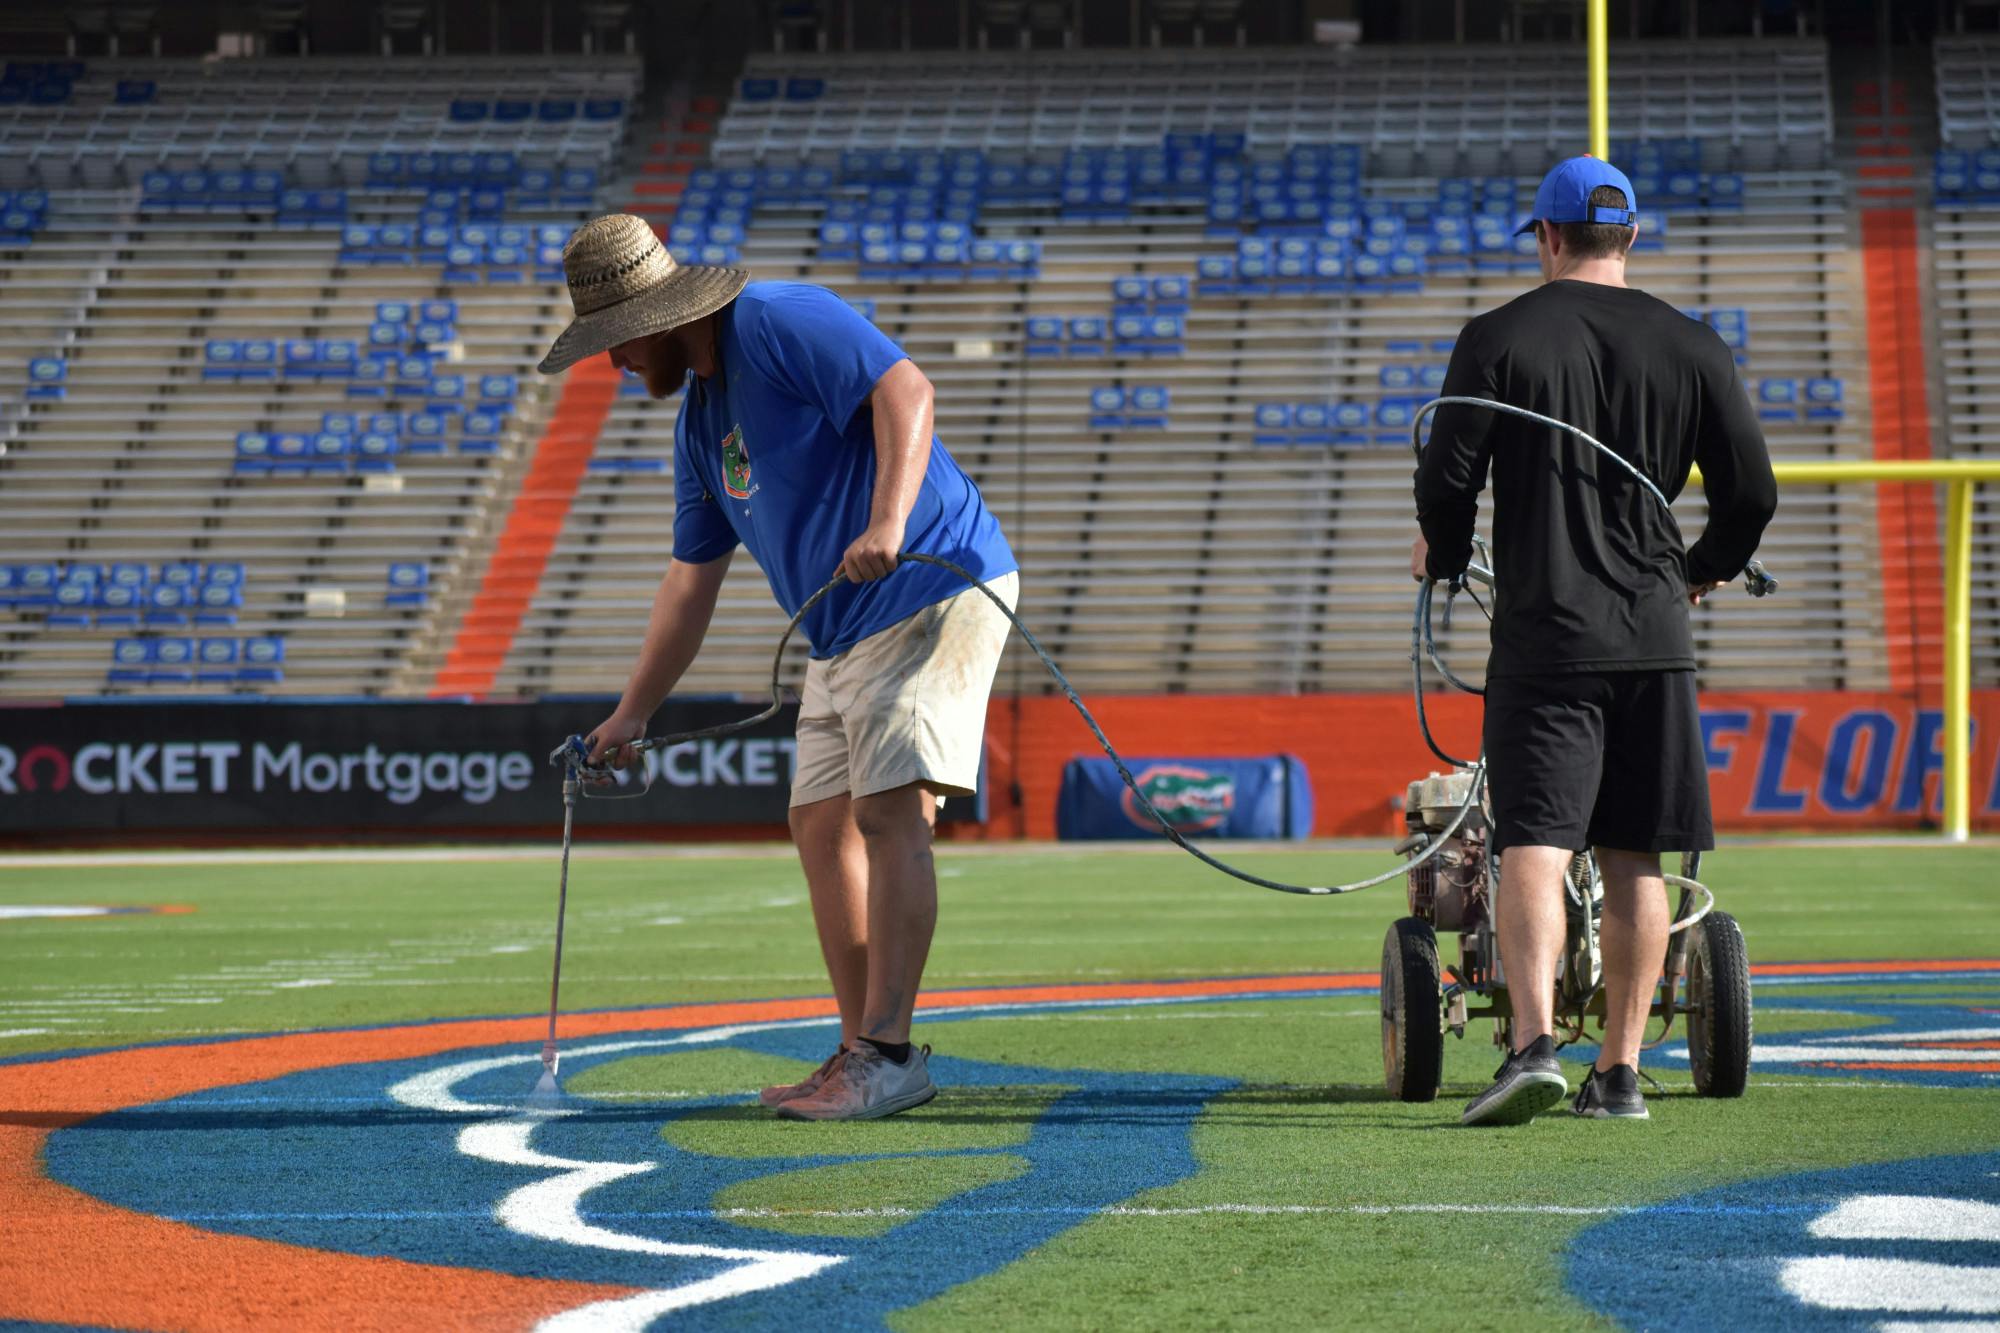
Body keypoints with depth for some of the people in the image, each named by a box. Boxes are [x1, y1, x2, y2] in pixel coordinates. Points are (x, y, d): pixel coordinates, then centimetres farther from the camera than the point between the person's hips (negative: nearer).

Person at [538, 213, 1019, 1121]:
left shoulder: (782, 324, -10)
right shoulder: (699, 418, 17)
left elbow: (905, 388, -23)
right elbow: (692, 579, 22)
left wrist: (888, 520, -36)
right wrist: (635, 712, 20)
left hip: (935, 591, -10)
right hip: (843, 634, 10)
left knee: (890, 814, -16)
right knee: (821, 824, 6)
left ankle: (888, 1054, -19)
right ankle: (863, 1054, 10)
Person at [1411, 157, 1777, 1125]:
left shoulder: (1498, 339, -2)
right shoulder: (1690, 346, 7)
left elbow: (1447, 476, -6)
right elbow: (1752, 490, 6)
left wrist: (1443, 555, 15)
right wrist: (1708, 568, 26)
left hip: (1542, 635, -3)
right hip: (1655, 636, 3)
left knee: (1533, 845, -9)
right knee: (1634, 861, 9)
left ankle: (1534, 1042, -27)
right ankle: (1619, 1072, 11)